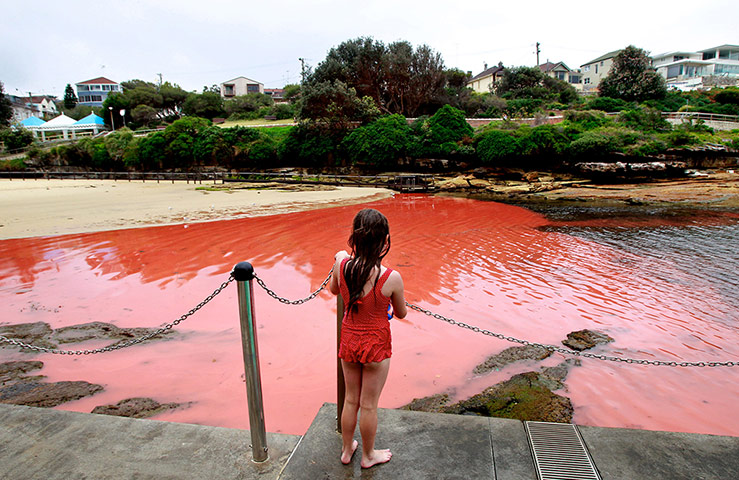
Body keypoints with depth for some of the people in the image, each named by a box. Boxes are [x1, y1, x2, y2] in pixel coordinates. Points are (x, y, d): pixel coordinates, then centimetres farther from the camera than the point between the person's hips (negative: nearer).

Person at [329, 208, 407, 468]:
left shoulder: (342, 265, -15)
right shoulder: (392, 278, -25)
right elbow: (401, 313, -8)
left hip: (348, 340, 4)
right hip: (376, 345, -4)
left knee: (350, 400, 24)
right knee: (369, 405, 17)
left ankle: (346, 449, 45)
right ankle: (368, 455, 40)